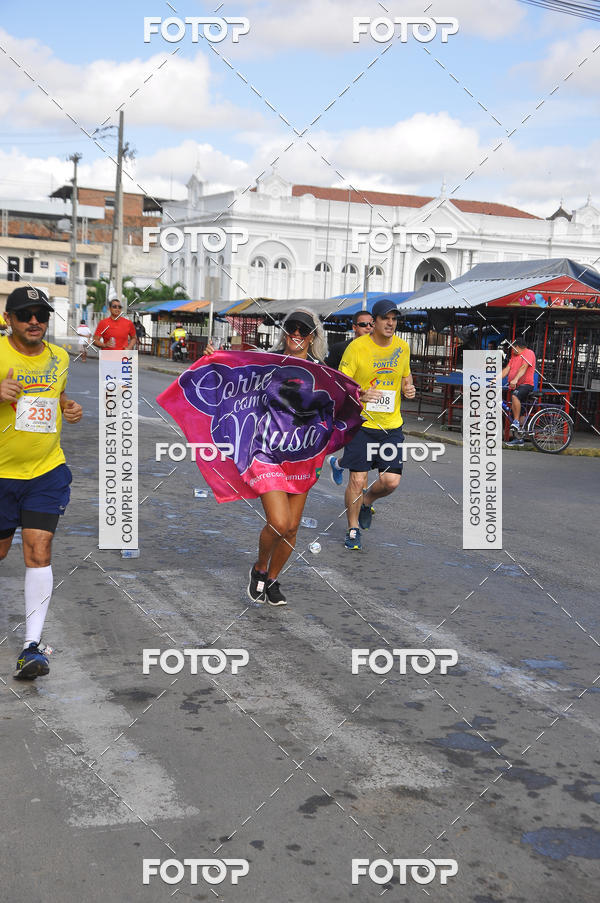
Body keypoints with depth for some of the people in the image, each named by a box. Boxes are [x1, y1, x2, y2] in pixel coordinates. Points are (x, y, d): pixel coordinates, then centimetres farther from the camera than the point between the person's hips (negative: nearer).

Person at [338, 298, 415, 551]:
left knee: (391, 480, -2)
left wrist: (408, 388, 0)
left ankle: (366, 501, 31)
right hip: (361, 424, -4)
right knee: (357, 480, -4)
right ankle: (353, 529, 17)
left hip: (392, 426, 4)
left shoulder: (402, 347, 5)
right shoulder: (357, 347, -8)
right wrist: (359, 395, -25)